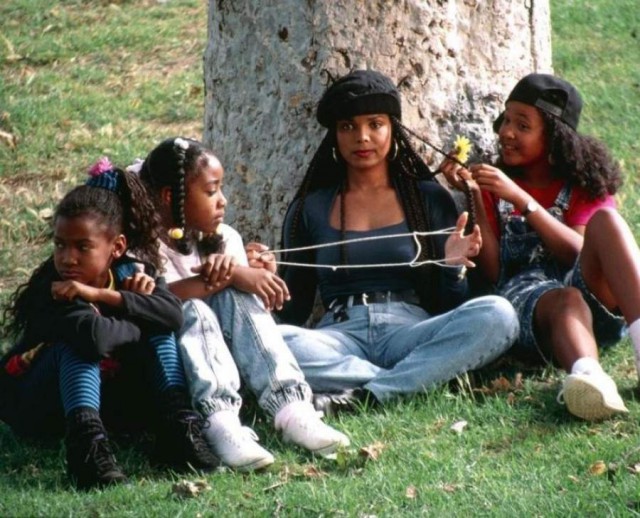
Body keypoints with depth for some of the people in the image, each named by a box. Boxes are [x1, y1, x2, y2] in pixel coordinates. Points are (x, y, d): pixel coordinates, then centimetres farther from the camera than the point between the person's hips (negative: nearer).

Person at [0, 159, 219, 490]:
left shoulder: (131, 270, -10)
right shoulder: (52, 289, -26)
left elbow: (173, 314, -29)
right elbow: (95, 336, -46)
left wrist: (100, 295, -35)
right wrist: (139, 324, -25)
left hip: (103, 391, 5)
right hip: (34, 408, -5)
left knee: (159, 329, -11)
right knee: (80, 341, -32)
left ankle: (178, 427, -26)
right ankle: (86, 445, -48)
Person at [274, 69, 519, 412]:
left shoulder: (430, 199, 16)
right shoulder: (309, 210, 18)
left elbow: (450, 308, 13)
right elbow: (293, 311, 16)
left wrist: (453, 267, -7)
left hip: (411, 331, 1)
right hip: (341, 335, -1)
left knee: (496, 315, -30)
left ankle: (362, 395, -35)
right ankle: (414, 382, -28)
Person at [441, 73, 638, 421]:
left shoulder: (585, 183, 19)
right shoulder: (493, 185, 20)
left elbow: (582, 254, -2)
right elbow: (493, 270, 7)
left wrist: (521, 200, -9)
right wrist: (475, 199, -2)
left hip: (598, 303, 1)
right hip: (524, 297, -1)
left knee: (605, 219, -28)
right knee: (567, 302, -38)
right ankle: (588, 378, -76)